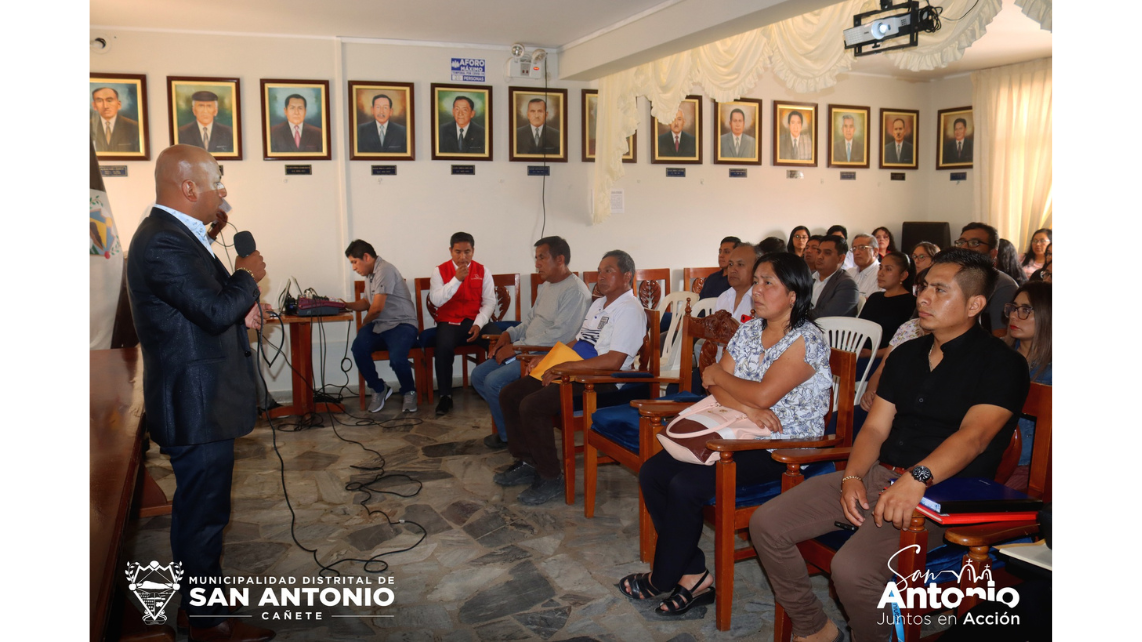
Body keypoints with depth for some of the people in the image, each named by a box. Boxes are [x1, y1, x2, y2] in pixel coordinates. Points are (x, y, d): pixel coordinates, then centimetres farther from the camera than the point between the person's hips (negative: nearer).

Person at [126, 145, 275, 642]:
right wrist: (247, 276, -9)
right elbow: (215, 311, -26)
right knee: (203, 512, 2)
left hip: (199, 399, 11)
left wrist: (241, 310, 2)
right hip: (196, 403, -11)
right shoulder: (164, 243, -23)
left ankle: (199, 594, 40)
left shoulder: (175, 235, 12)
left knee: (201, 508, 23)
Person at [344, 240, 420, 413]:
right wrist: (345, 305, 14)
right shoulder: (370, 274, 17)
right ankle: (379, 389, 0)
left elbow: (377, 308, -16)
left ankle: (409, 392, 0)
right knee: (358, 348, -25)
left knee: (396, 358, -34)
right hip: (378, 326, 7)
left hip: (401, 324, -7)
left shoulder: (385, 270, -13)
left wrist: (364, 324, 1)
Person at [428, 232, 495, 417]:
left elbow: (489, 301, 1)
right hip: (449, 322, -1)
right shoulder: (440, 271, 2)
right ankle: (445, 396, -16)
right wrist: (456, 279, -18)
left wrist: (478, 324, -15)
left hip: (475, 321, 2)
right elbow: (436, 300, -10)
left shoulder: (482, 271, 7)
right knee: (444, 347, -34)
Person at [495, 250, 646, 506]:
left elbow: (613, 361, -23)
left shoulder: (629, 310, -12)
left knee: (532, 405, -27)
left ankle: (551, 479, -12)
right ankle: (526, 463, 12)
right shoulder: (598, 304, 21)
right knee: (509, 394, 3)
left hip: (603, 382, -10)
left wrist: (563, 367, -22)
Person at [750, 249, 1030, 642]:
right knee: (766, 524, -7)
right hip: (877, 476, 7)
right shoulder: (906, 354, 16)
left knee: (853, 569, -31)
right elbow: (875, 428, 12)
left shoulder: (1002, 363, -5)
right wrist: (852, 477, -7)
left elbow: (974, 435, -21)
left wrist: (918, 477, -37)